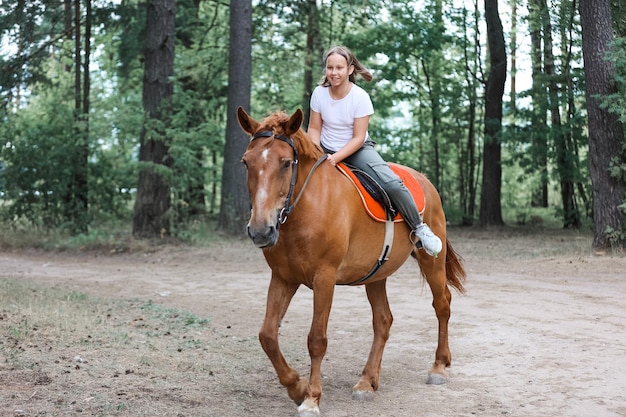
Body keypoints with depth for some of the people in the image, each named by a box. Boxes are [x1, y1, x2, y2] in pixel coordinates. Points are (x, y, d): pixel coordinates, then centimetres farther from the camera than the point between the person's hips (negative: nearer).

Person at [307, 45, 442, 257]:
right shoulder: (319, 93, -11)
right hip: (326, 151, 3)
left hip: (357, 150, -3)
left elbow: (358, 138, -17)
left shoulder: (360, 97, -18)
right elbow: (314, 129, -3)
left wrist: (336, 158, -29)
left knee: (392, 184, -24)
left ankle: (419, 228, -4)